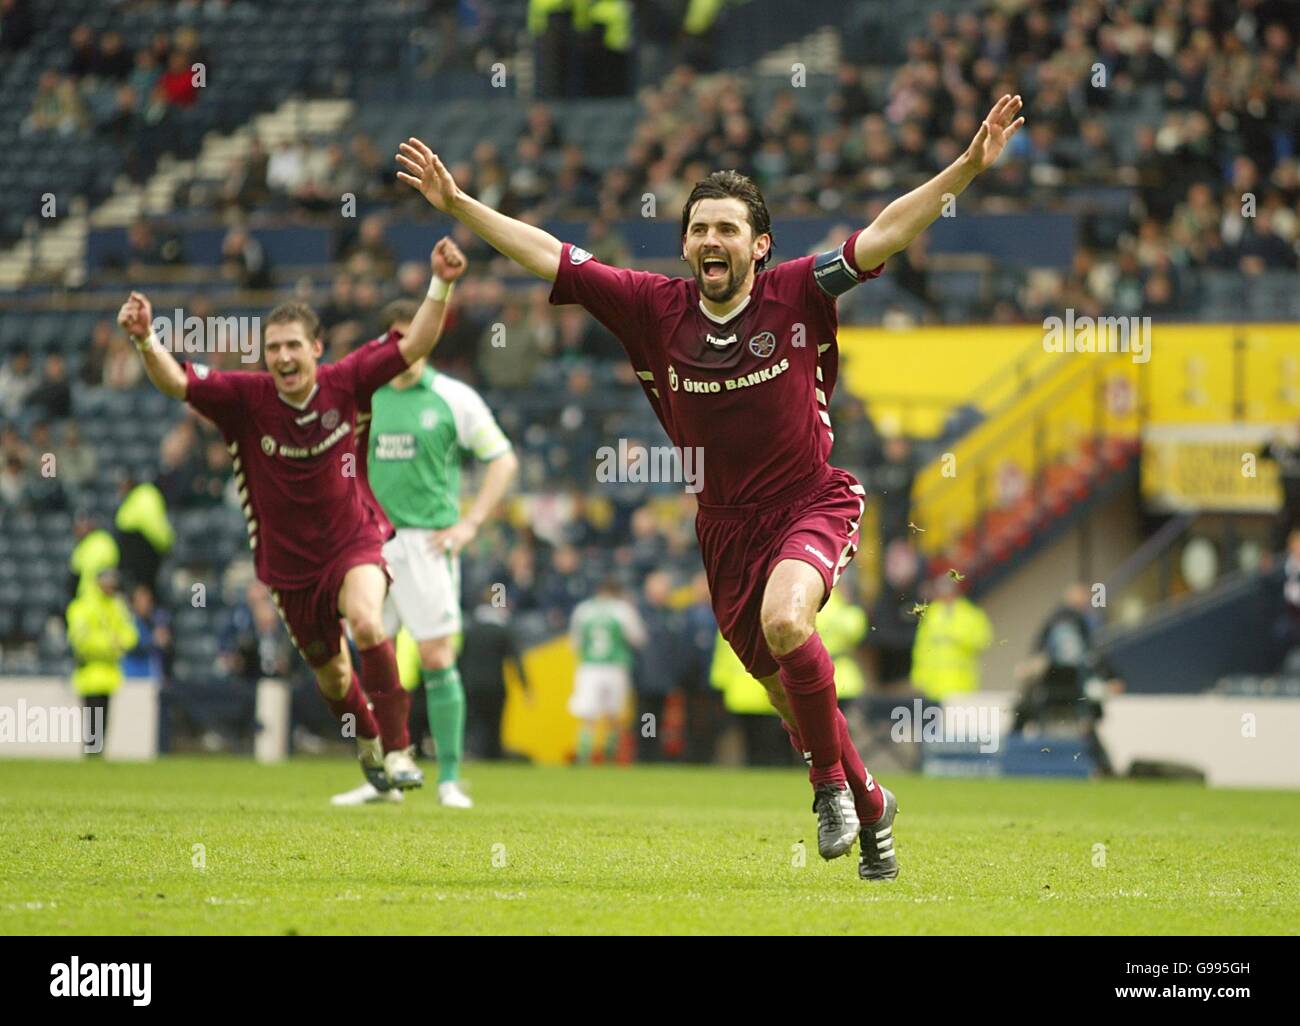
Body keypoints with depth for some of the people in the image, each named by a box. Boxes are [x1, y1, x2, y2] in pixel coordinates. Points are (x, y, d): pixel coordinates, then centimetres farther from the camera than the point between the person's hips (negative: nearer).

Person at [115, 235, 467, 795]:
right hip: (289, 560, 2)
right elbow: (176, 382, -26)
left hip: (353, 541, -2)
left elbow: (413, 346, -12)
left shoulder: (345, 383, -14)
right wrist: (145, 340, -45)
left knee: (367, 623, -32)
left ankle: (397, 749, -21)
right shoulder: (247, 397, -16)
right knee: (331, 673, 17)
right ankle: (367, 742, 49)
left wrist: (441, 285, -24)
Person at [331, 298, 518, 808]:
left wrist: (469, 524, -6)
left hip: (428, 541, -4)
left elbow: (503, 460, 2)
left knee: (437, 660, -8)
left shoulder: (453, 398, -1)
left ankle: (449, 779, -3)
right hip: (372, 542, 4)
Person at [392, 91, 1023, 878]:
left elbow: (886, 233, -13)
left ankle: (831, 782, -10)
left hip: (814, 505, -4)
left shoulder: (796, 295, -10)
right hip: (728, 525, 4)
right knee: (787, 689, 8)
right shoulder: (657, 309, -4)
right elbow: (550, 256, 1)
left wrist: (969, 166, -23)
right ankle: (869, 807, 34)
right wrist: (458, 205, 0)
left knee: (785, 619, -32)